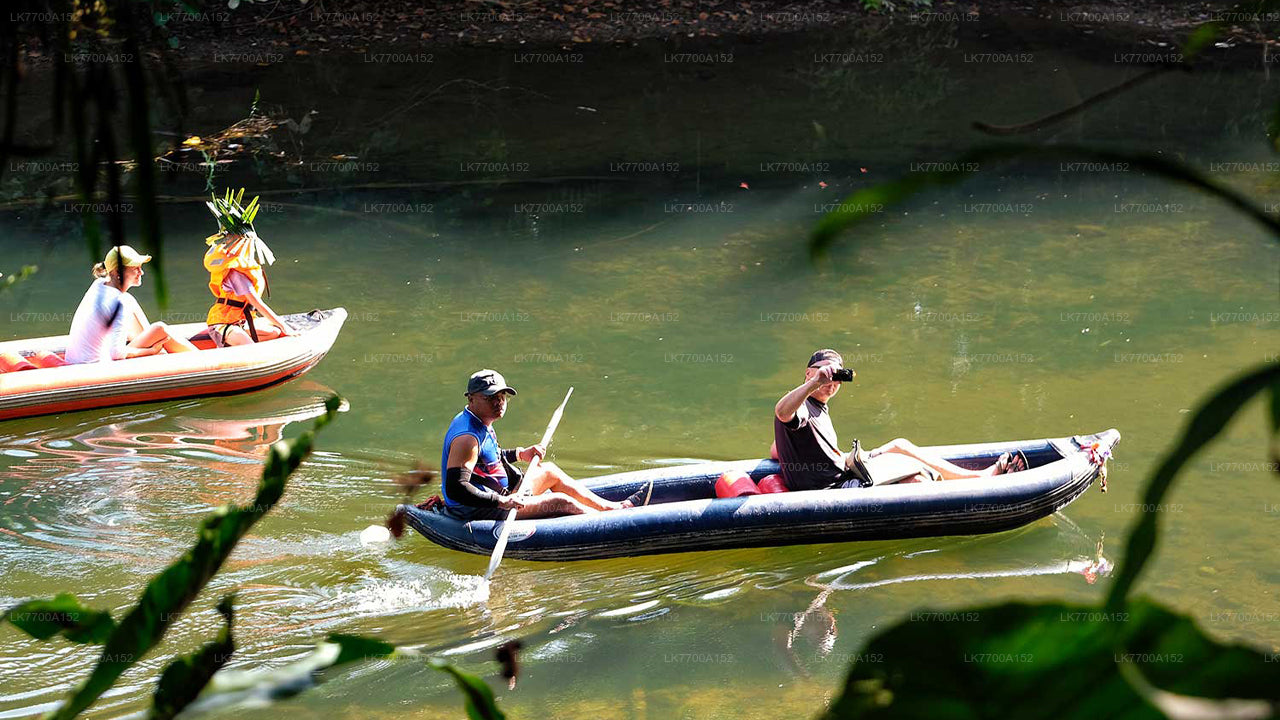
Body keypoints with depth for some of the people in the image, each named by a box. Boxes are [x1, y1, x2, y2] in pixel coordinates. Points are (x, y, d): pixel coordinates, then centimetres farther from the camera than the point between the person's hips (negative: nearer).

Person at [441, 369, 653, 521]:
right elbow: (455, 488, -34)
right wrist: (501, 502, -36)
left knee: (549, 471, 20)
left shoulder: (477, 422, 7)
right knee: (560, 502, -12)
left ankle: (613, 507, 26)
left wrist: (520, 454, 19)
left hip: (495, 497, 11)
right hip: (478, 513, -11)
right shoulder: (467, 437, -26)